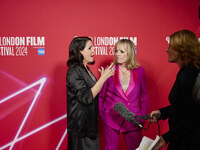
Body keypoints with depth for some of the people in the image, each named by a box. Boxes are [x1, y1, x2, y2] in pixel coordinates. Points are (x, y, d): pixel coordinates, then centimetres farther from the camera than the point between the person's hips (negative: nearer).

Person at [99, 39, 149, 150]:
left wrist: (142, 117, 1)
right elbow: (101, 96, 7)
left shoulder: (139, 71, 3)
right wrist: (102, 114, -1)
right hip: (111, 119, -1)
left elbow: (144, 96, 8)